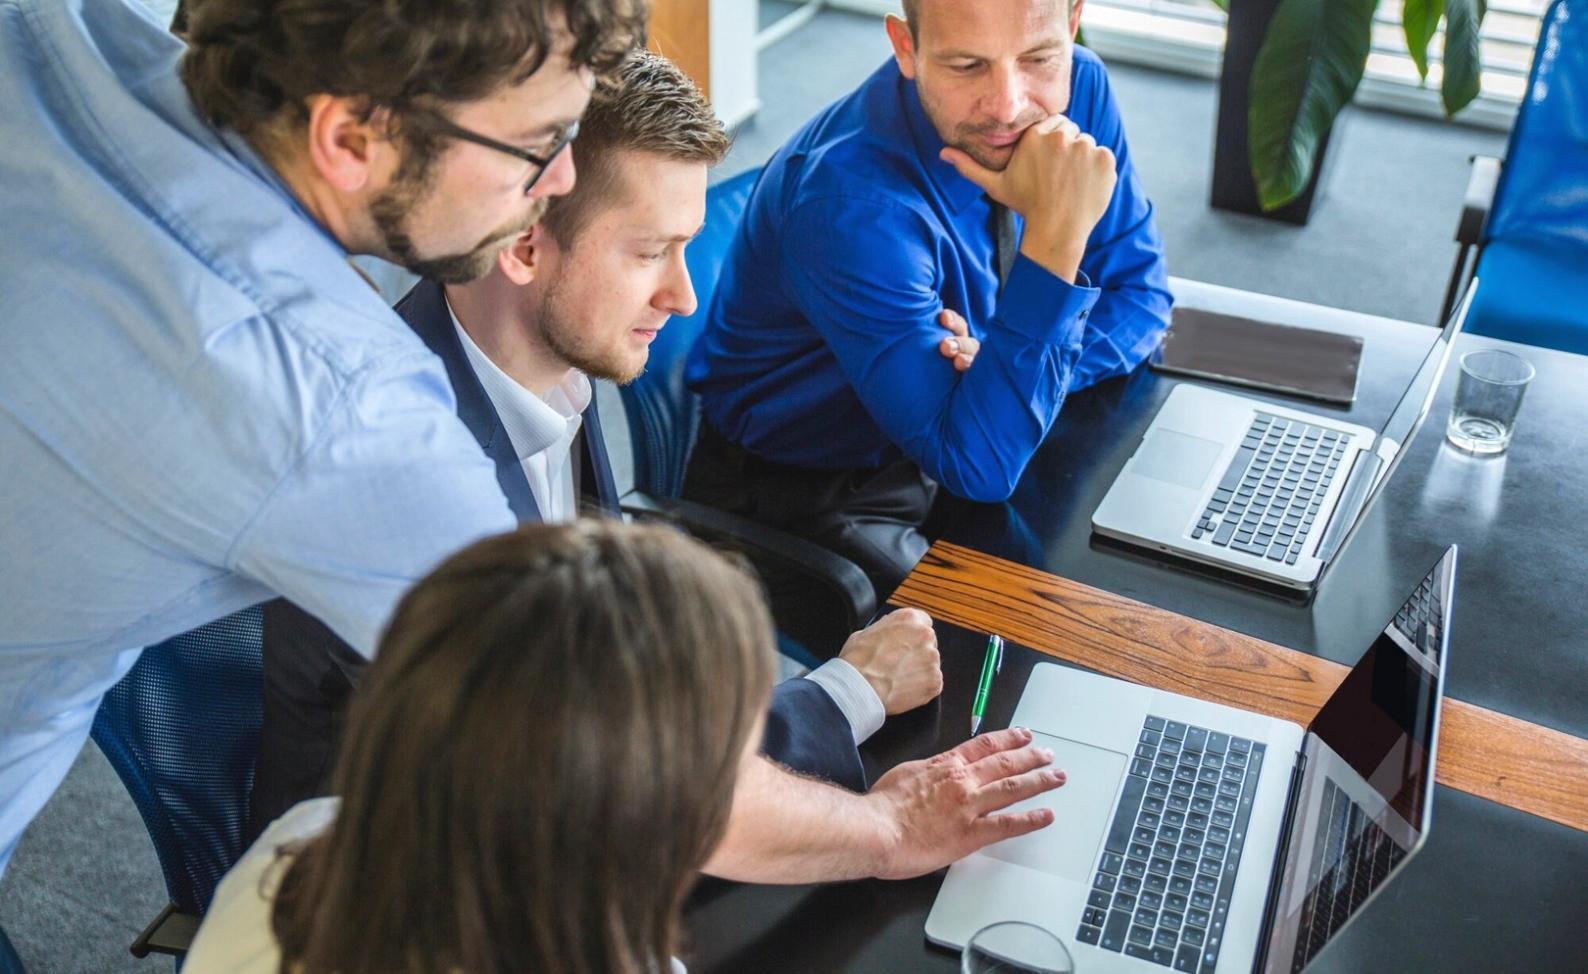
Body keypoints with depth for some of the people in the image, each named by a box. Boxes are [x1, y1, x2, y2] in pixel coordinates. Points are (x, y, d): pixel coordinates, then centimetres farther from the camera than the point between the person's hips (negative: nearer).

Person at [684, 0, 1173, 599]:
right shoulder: (855, 204, -33)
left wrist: (1003, 369, -22)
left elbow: (1139, 294, -2)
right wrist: (1055, 234, -41)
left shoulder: (1078, 86, -12)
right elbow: (978, 465, -34)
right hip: (806, 493, -6)